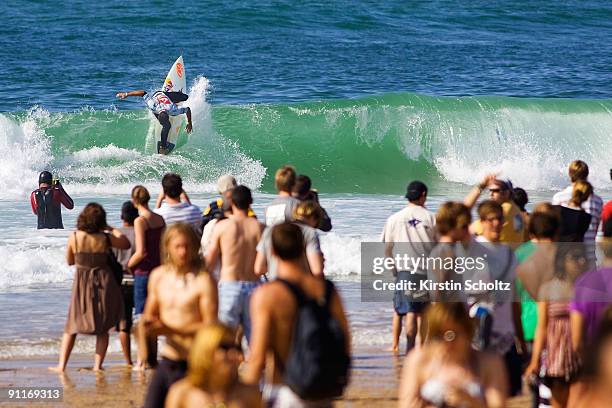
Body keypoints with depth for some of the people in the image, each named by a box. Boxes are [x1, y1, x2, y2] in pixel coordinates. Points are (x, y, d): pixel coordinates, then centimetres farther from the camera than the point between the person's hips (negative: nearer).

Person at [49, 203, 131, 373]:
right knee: (103, 328, 12)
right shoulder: (105, 239, -10)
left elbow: (69, 261, 5)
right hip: (104, 284, 0)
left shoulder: (74, 237, -10)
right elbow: (126, 243, 8)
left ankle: (61, 365, 3)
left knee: (71, 327, 9)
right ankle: (97, 365, 6)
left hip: (82, 283, 0)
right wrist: (111, 229, 16)